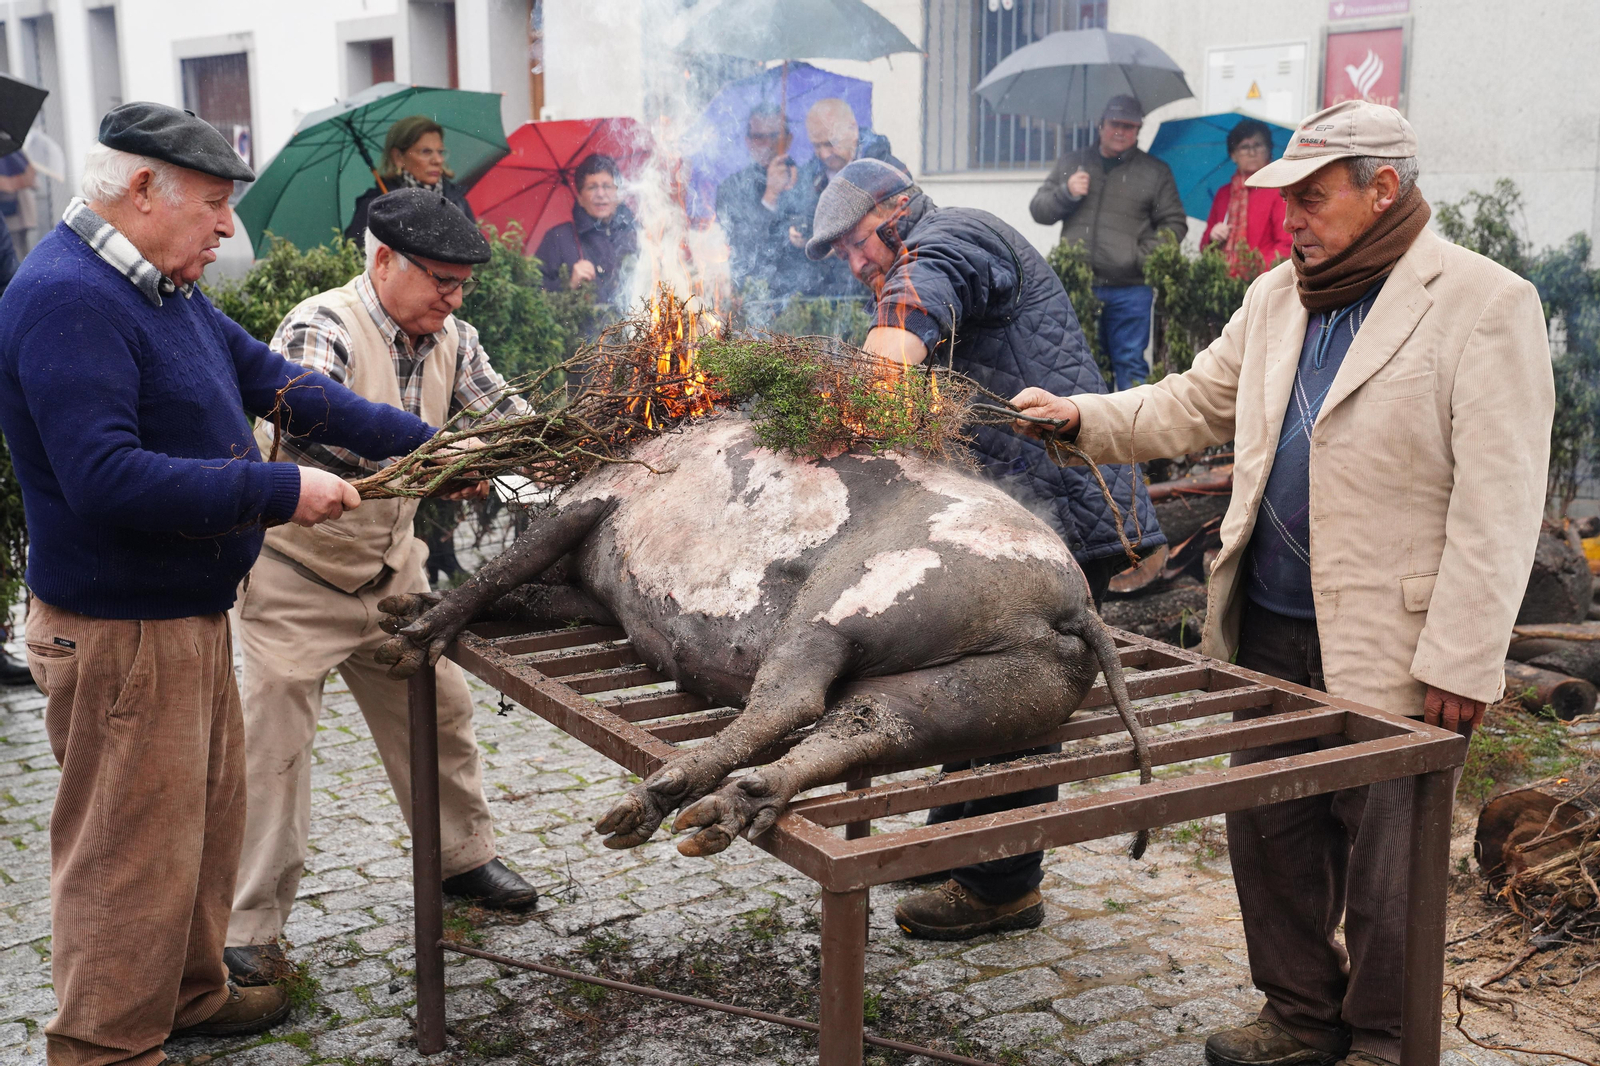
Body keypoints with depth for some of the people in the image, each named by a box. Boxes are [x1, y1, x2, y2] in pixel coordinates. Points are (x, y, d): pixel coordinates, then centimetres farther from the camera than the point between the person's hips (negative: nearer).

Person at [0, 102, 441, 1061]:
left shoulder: (163, 290, 10)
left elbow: (271, 380, 12)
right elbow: (107, 478, -31)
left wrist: (422, 444, 7)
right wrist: (282, 492, -27)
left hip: (190, 614, 11)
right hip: (119, 633, -11)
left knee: (208, 817, 23)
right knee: (134, 853, 1)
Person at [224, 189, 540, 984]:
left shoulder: (449, 339, 0)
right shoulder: (321, 330, -23)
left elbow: (503, 412, 0)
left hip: (391, 564, 7)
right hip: (296, 568, -7)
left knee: (438, 710, 14)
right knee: (274, 740, -4)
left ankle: (463, 857, 34)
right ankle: (251, 928, 5)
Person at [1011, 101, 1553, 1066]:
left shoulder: (1485, 304, -10)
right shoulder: (1278, 297, 11)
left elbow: (1497, 504, -14)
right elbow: (1192, 404, 20)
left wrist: (1462, 661, -17)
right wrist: (1082, 416, 6)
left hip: (1392, 642, -7)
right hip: (1272, 625, 7)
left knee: (1385, 856, 5)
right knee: (1269, 830, 15)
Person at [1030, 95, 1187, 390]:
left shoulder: (1156, 172, 12)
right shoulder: (1071, 164, 17)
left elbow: (1174, 224, 9)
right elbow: (1038, 210, 15)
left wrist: (1144, 256, -7)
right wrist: (1066, 193, -5)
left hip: (1129, 289, -2)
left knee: (1130, 363, -2)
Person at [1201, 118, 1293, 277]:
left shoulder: (1280, 190, 5)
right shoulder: (1223, 193, 20)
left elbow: (1288, 243, -3)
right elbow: (1205, 245, 25)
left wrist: (1260, 268, -17)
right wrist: (1212, 238, 3)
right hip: (1223, 279, 4)